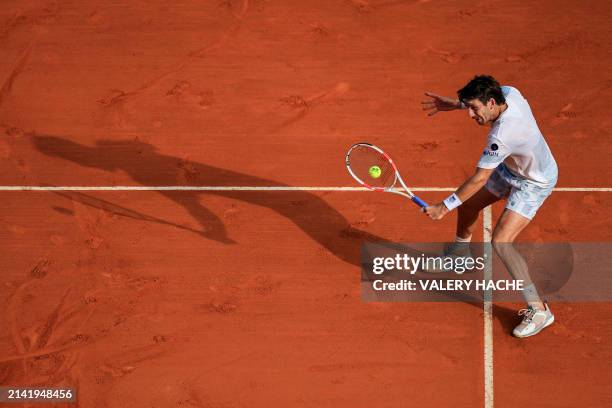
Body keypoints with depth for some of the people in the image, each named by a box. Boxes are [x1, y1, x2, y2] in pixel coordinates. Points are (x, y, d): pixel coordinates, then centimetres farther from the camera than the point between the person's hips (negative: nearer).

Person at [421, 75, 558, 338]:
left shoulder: (501, 136, -40)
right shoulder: (508, 92, -20)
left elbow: (479, 179, -32)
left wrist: (444, 208, -24)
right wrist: (454, 104, 2)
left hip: (534, 183, -9)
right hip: (511, 168, 9)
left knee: (500, 242, -20)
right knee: (467, 205, 20)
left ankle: (539, 310, -11)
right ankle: (459, 253, 52)